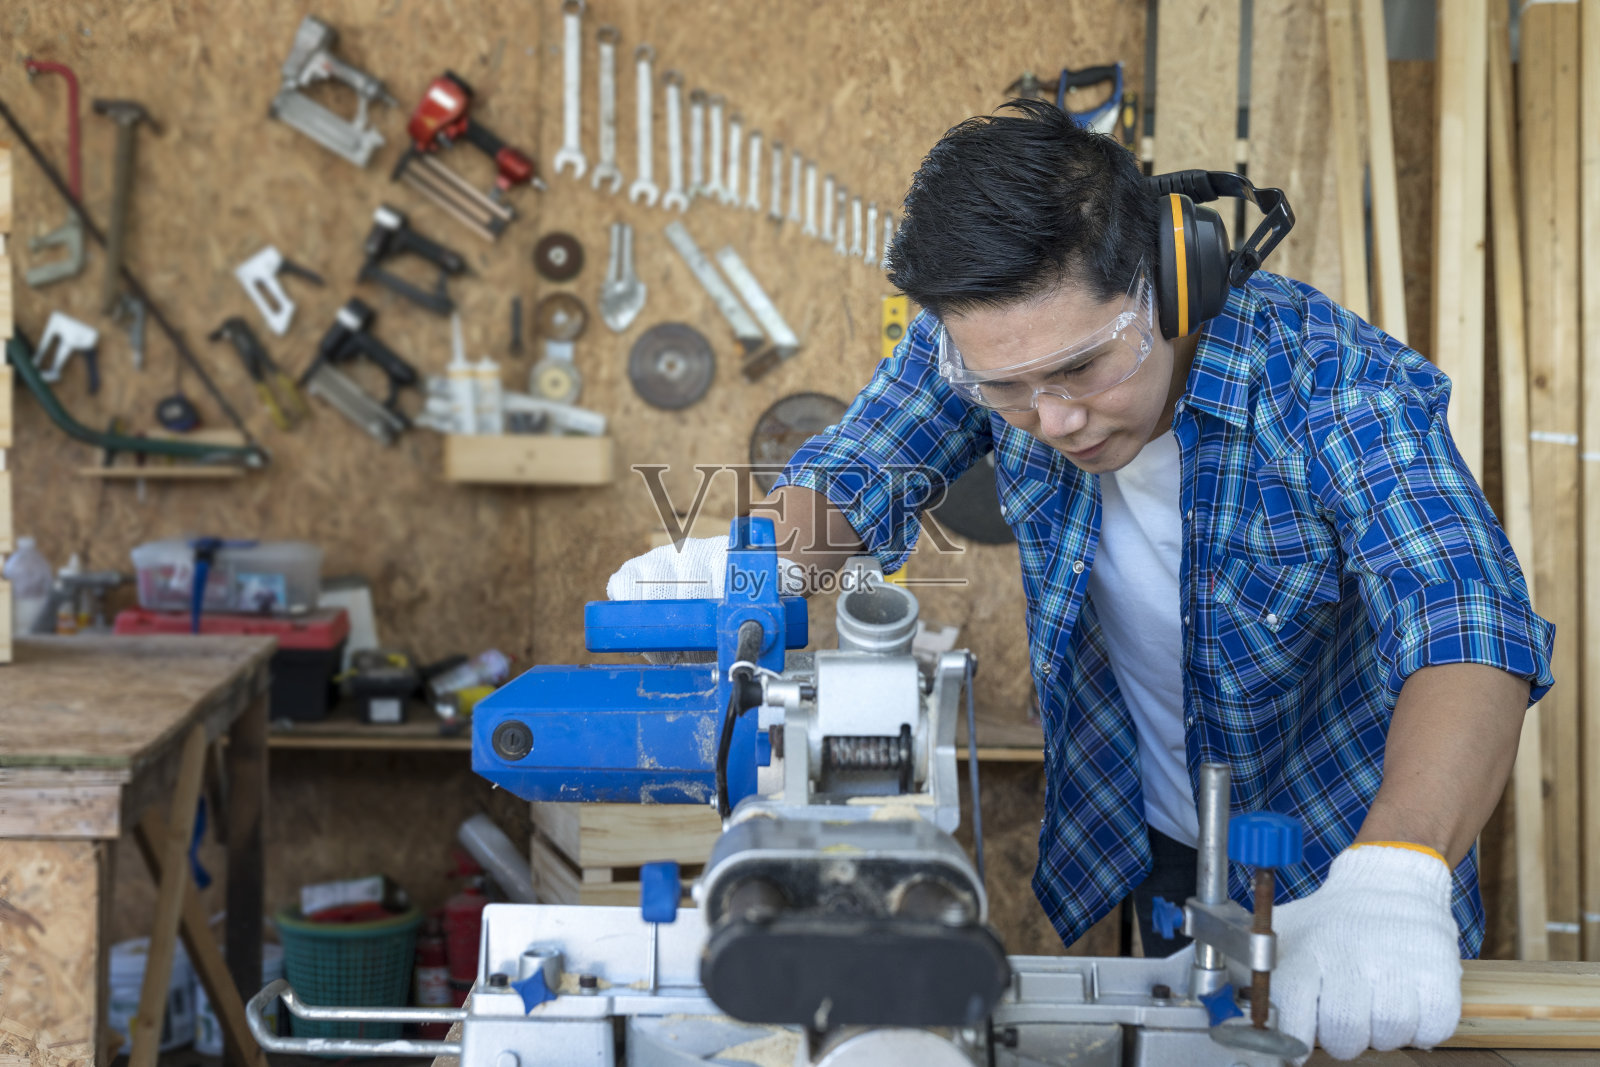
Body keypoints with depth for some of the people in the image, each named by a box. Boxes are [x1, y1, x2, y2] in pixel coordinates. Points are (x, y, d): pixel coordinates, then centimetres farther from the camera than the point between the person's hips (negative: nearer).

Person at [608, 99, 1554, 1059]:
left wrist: (1394, 874, -62)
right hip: (1141, 841, 3)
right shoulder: (991, 345, -20)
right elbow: (862, 470, -4)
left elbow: (1469, 619, -44)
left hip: (1333, 856, -3)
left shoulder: (1337, 384, -32)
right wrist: (764, 556, -29)